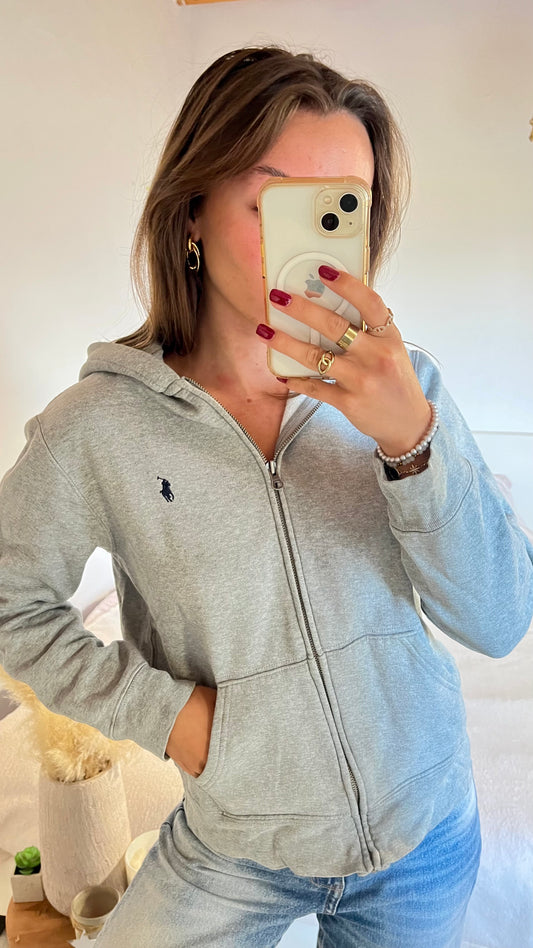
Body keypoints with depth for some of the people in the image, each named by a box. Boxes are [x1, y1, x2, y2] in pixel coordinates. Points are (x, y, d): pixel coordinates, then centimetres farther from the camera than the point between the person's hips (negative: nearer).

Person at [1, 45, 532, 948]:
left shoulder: (403, 389, -13)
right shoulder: (98, 427, -18)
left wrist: (413, 437, -31)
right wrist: (163, 710, -14)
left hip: (427, 835, 3)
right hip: (235, 855, -2)